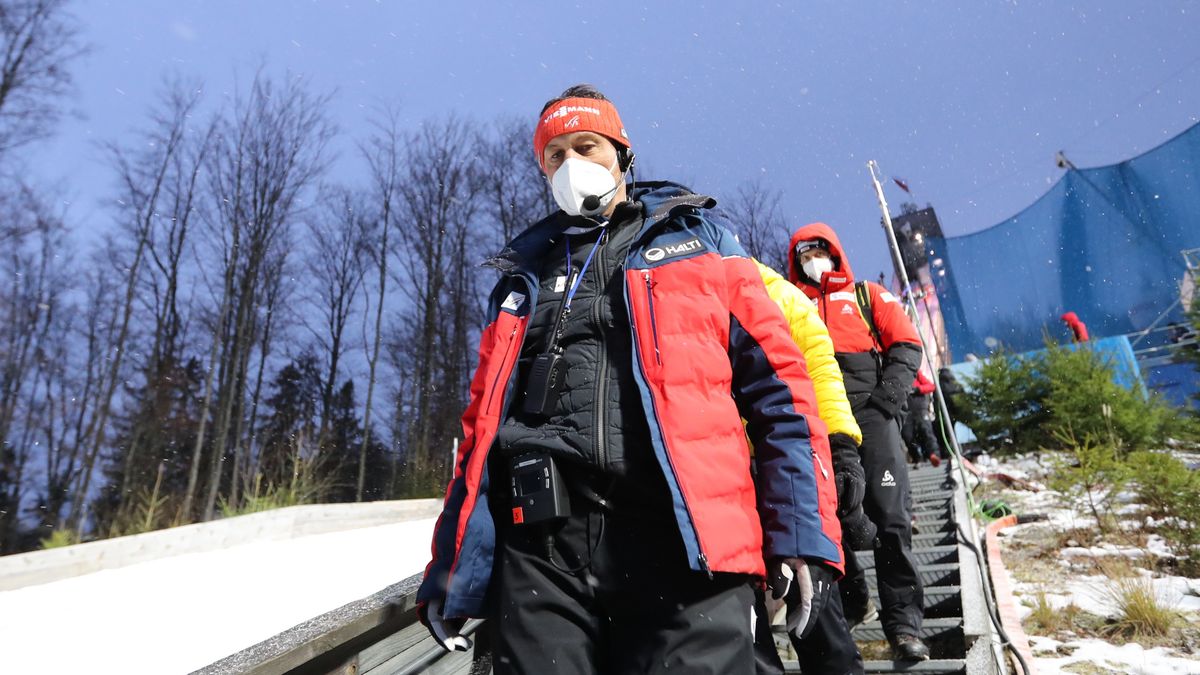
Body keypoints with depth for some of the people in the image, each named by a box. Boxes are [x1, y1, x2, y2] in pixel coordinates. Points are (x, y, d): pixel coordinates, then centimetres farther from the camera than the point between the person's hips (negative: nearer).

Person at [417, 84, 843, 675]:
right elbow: (483, 422, 19)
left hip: (684, 545, -2)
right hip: (540, 549, 3)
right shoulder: (522, 278, 21)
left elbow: (778, 389, 6)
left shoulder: (700, 243, 14)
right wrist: (451, 569, 12)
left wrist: (802, 533, -5)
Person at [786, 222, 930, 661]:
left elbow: (906, 346, 8)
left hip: (871, 416, -1)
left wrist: (886, 399, -6)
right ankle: (850, 602, 26)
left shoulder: (869, 296, 16)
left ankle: (903, 623, 1)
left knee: (891, 520, -6)